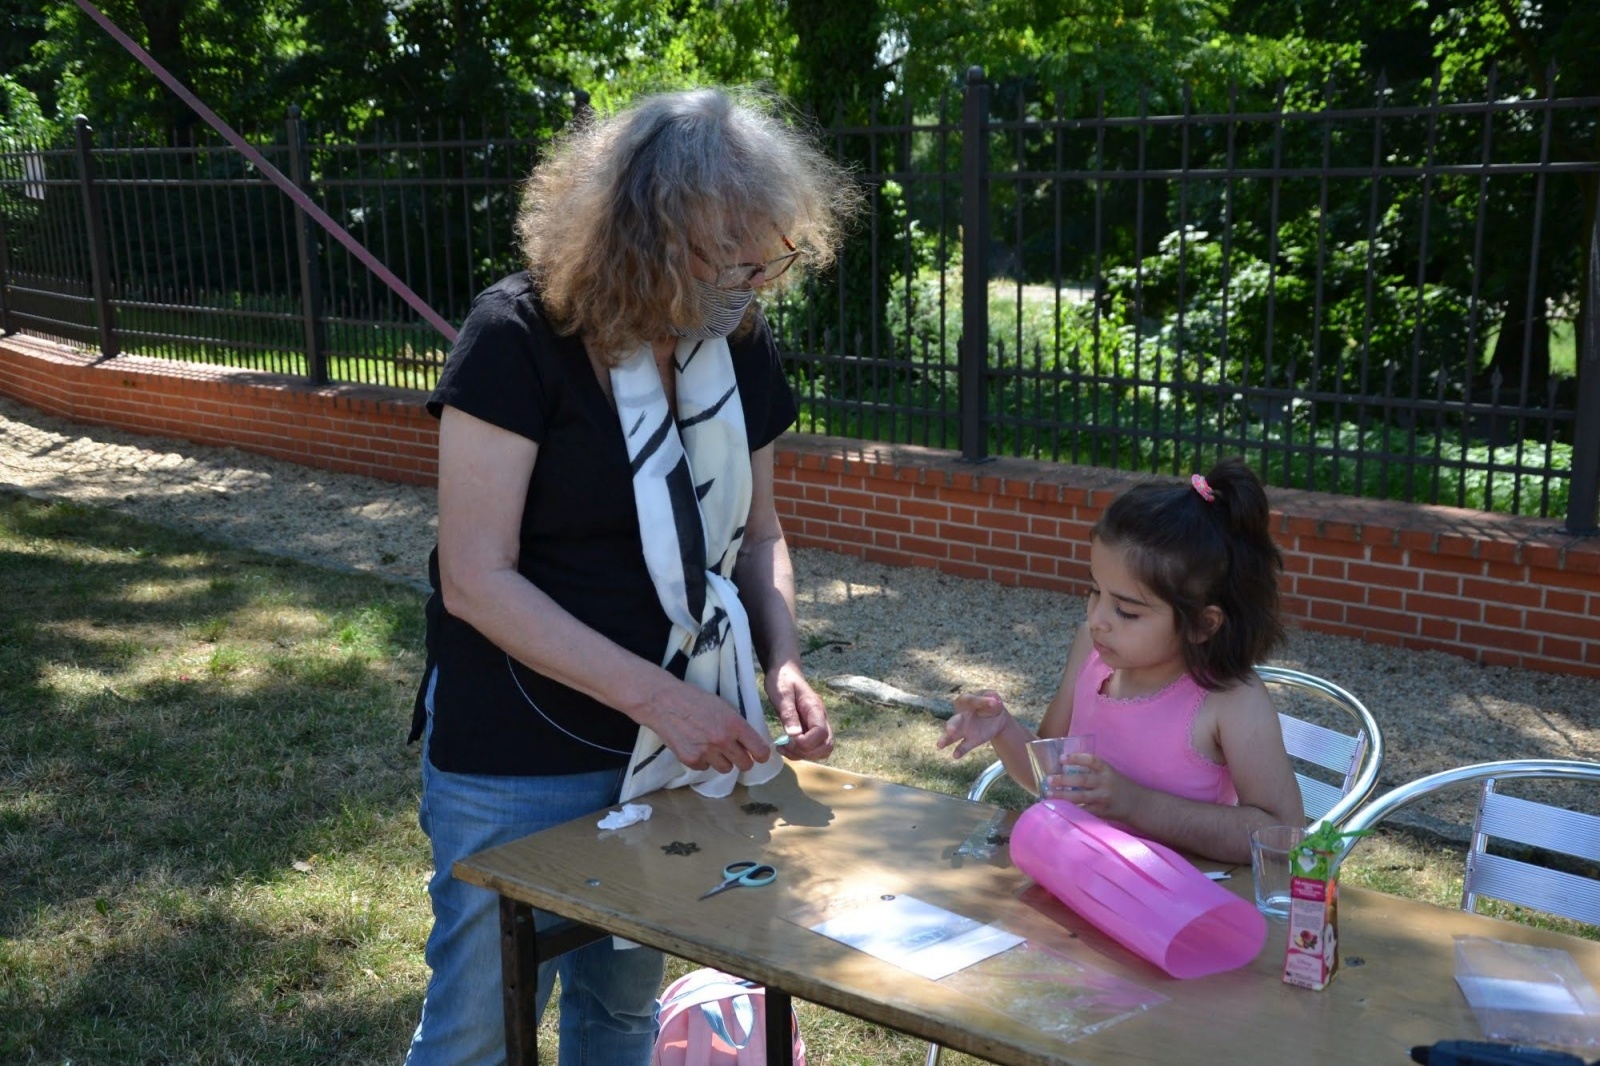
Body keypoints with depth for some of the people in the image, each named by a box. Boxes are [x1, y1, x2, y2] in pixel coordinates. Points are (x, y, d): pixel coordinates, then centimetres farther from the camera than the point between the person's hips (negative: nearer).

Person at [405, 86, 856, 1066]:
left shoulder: (742, 348, -1)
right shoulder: (520, 338, -19)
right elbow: (473, 579, -22)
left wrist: (784, 665, -8)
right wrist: (656, 694, -26)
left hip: (666, 755, 6)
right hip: (518, 767, -5)